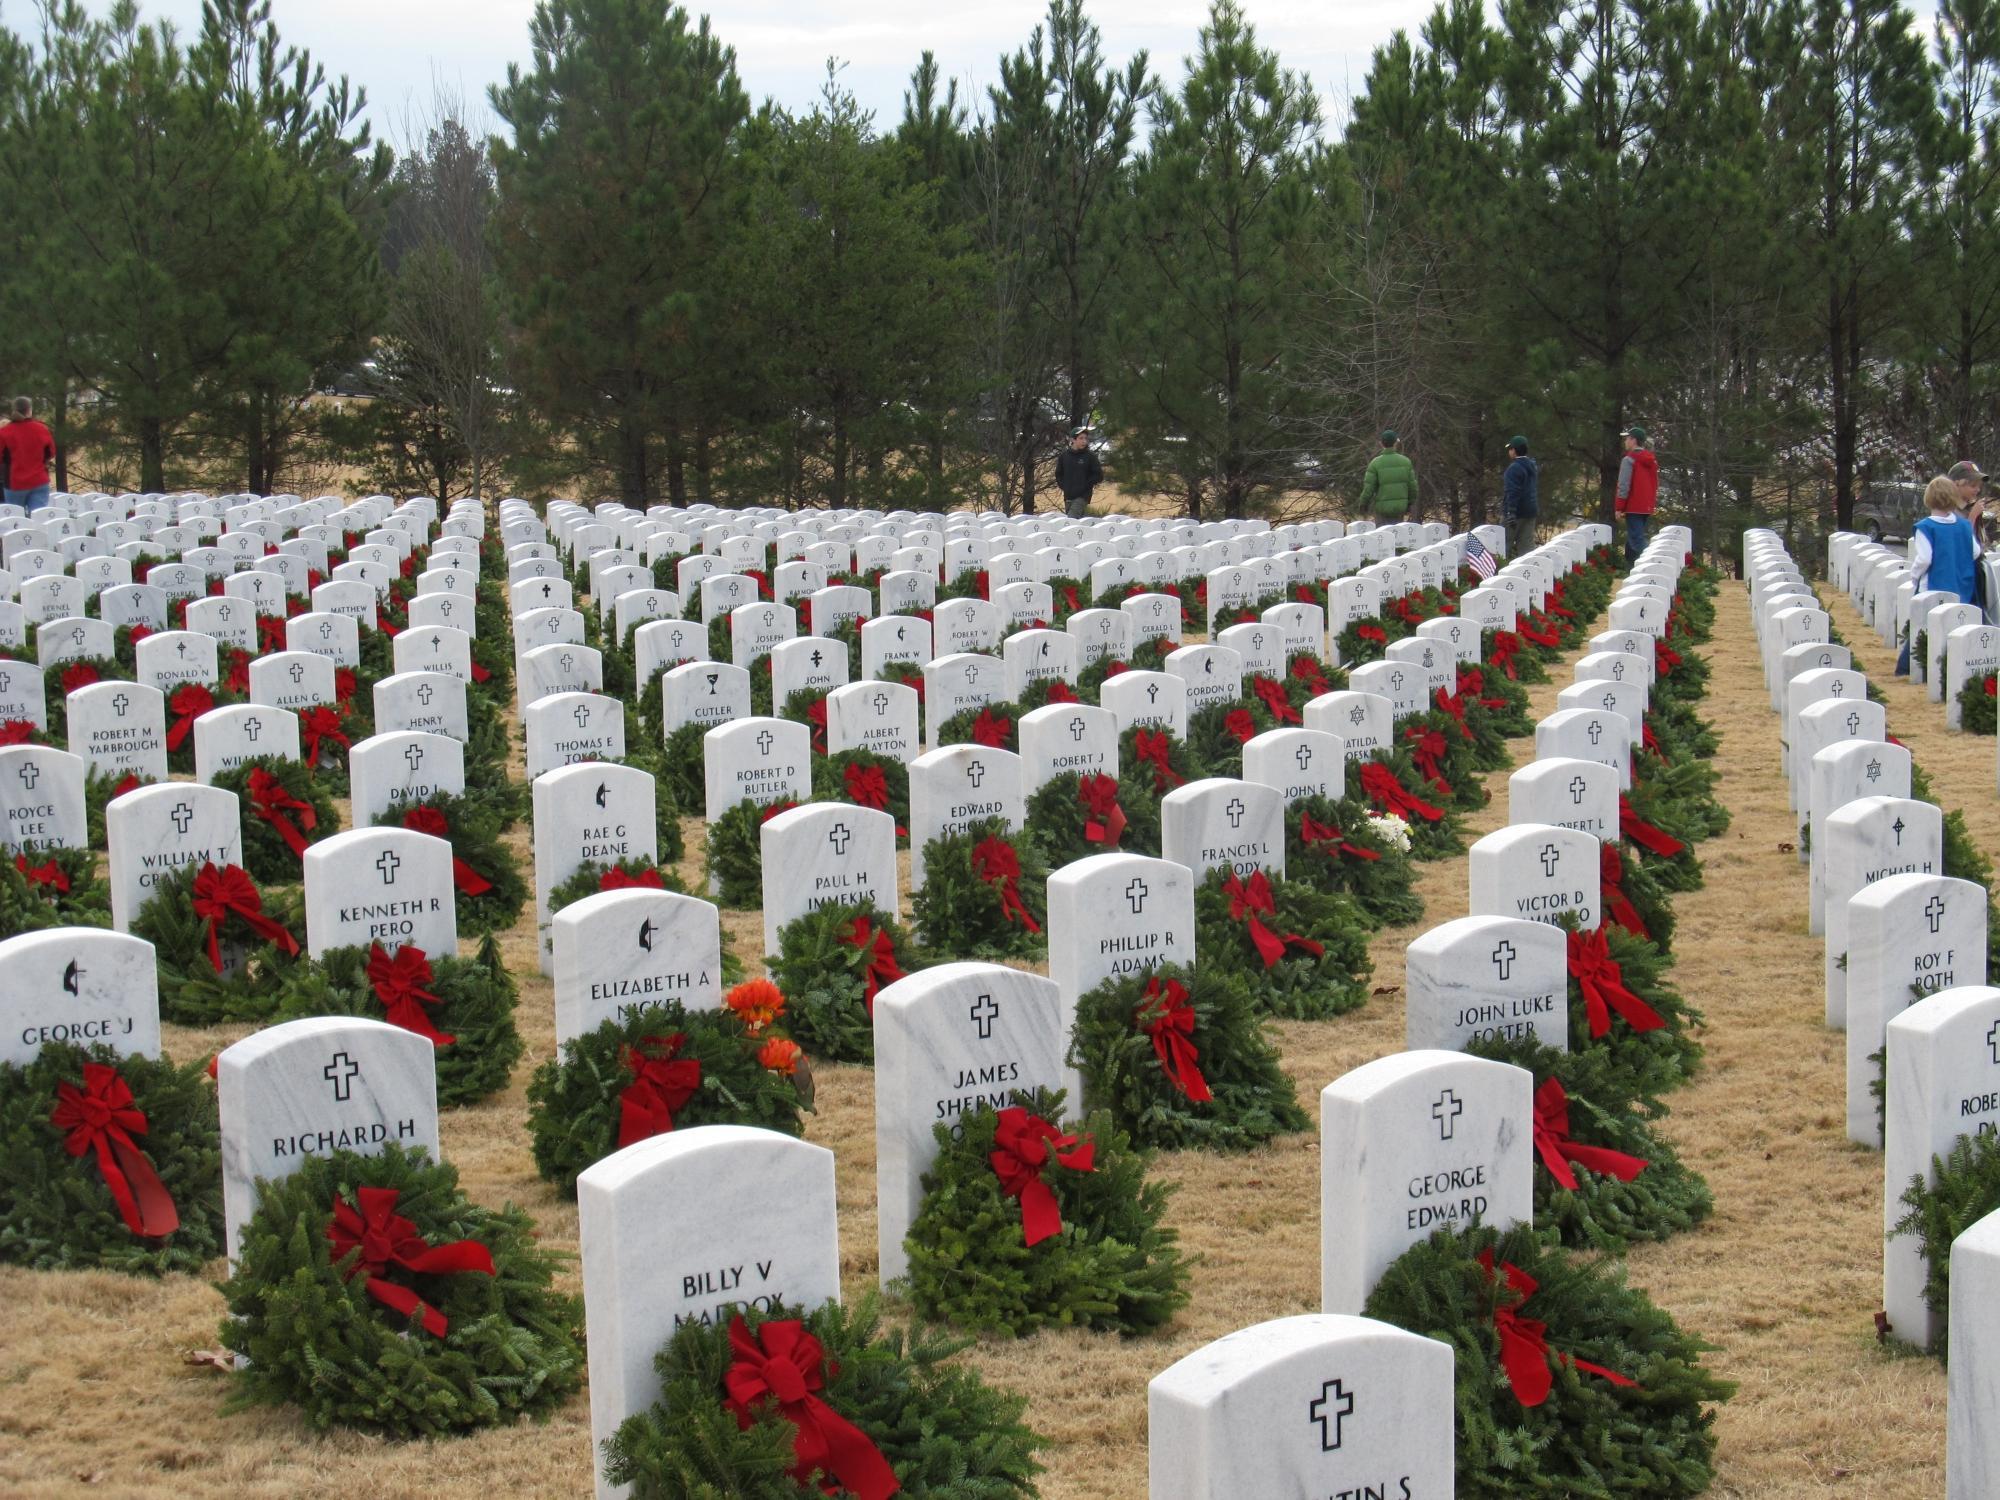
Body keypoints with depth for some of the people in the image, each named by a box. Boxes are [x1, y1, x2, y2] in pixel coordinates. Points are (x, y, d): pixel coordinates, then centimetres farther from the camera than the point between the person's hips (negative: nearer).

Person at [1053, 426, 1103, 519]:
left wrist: (1086, 485, -6)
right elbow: (1059, 474, 18)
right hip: (1068, 497, 4)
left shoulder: (1090, 456, -3)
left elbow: (1099, 476, 0)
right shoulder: (1064, 455, 5)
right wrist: (1063, 486, 5)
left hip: (1082, 496, -4)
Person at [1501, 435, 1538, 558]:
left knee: (1505, 544, -3)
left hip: (1516, 511, -8)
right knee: (1527, 544, 9)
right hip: (1531, 511, 8)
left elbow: (1512, 492, -22)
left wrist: (1510, 513, -25)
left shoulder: (1514, 468, -16)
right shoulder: (1533, 466, 13)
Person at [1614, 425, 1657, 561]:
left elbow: (1624, 486, -14)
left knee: (1636, 540, -10)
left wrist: (1619, 508, -9)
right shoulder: (1652, 460, 14)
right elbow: (1655, 485, 18)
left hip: (1634, 507, -8)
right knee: (1631, 539, 17)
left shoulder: (1629, 460, -11)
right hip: (1647, 507, 8)